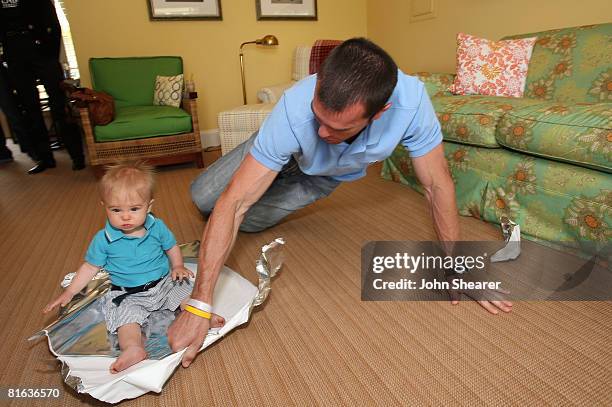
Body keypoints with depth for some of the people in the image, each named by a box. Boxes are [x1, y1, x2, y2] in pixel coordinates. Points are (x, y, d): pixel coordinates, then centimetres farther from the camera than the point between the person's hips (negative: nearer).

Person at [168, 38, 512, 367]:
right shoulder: (294, 111, -45)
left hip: (328, 176, 1)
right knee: (202, 197, 4)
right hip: (286, 151, 0)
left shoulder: (411, 101, -41)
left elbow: (438, 184, -28)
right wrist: (199, 306, -45)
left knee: (250, 223, -3)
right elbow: (234, 203, -44)